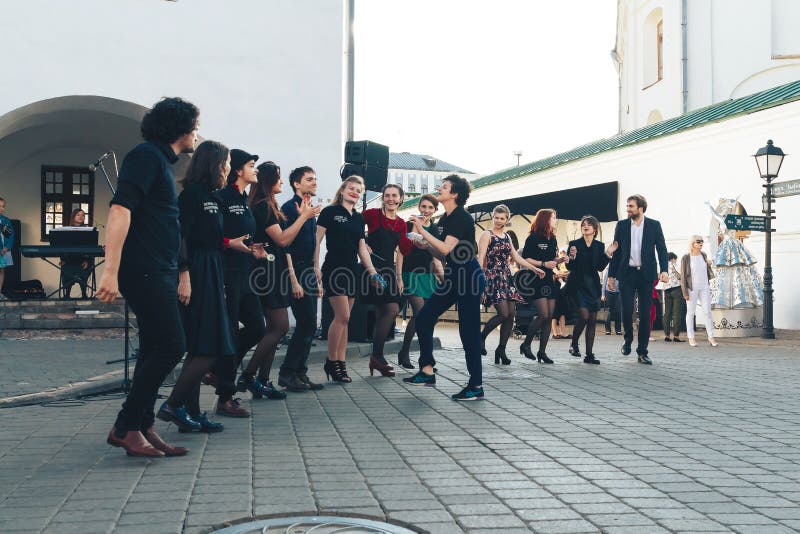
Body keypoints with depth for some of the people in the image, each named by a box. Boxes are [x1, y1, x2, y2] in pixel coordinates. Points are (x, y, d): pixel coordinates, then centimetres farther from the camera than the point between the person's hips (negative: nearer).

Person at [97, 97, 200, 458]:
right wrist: (110, 271, -27)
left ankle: (142, 428, 15)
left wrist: (181, 273, 24)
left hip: (159, 272, 10)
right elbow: (120, 209, -20)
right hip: (144, 270, -10)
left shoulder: (162, 162, 20)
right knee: (171, 345, -11)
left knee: (156, 350, 10)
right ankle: (126, 427, -2)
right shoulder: (147, 155, -9)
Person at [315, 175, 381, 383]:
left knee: (344, 319, 6)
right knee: (342, 316, -12)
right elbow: (317, 241, -6)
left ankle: (340, 363, 9)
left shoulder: (359, 218, 15)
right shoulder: (330, 212, -3)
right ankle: (331, 362, 0)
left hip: (352, 271, 6)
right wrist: (316, 267, -14)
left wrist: (372, 271, 11)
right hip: (334, 269, -6)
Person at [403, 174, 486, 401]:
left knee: (468, 330, -7)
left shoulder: (462, 218, -14)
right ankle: (427, 372, 14)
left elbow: (447, 248, -23)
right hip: (452, 276, 10)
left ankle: (476, 386, 0)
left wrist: (423, 231, -19)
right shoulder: (445, 219, 13)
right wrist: (426, 245, 1)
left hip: (469, 276, -9)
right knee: (423, 318, 6)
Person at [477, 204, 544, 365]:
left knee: (511, 315, -2)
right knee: (503, 313, -17)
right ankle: (482, 337, 5)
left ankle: (501, 350, 7)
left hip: (507, 278, 7)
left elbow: (516, 257, 22)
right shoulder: (487, 235, -2)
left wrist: (534, 268, 19)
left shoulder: (507, 236, 18)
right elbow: (481, 259, -9)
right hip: (493, 277, -7)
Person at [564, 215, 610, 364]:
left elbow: (600, 267, 5)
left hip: (593, 285, 3)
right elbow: (569, 267, -1)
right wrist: (572, 257, -19)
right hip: (578, 285, -3)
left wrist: (608, 254, -5)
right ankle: (574, 344, 6)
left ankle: (589, 355, 6)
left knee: (593, 320, 1)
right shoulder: (574, 244, 1)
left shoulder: (600, 246, 8)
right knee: (584, 315, -18)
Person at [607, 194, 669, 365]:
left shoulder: (654, 225, 4)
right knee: (627, 310, -6)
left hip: (646, 274, -1)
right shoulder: (622, 225, 7)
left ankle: (642, 352, 7)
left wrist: (663, 270, -13)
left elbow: (661, 249, 2)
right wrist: (611, 275, 6)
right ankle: (628, 340, 20)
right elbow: (616, 251, 10)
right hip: (627, 274, 1)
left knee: (645, 314, 0)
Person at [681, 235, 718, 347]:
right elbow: (683, 276, -6)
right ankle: (691, 338, 7)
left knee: (707, 311, -1)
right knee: (691, 312, 2)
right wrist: (685, 292, -11)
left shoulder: (703, 255, 10)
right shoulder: (686, 258, -5)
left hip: (704, 287, 4)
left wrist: (709, 265, -1)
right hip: (692, 288, -4)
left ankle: (711, 337, 2)